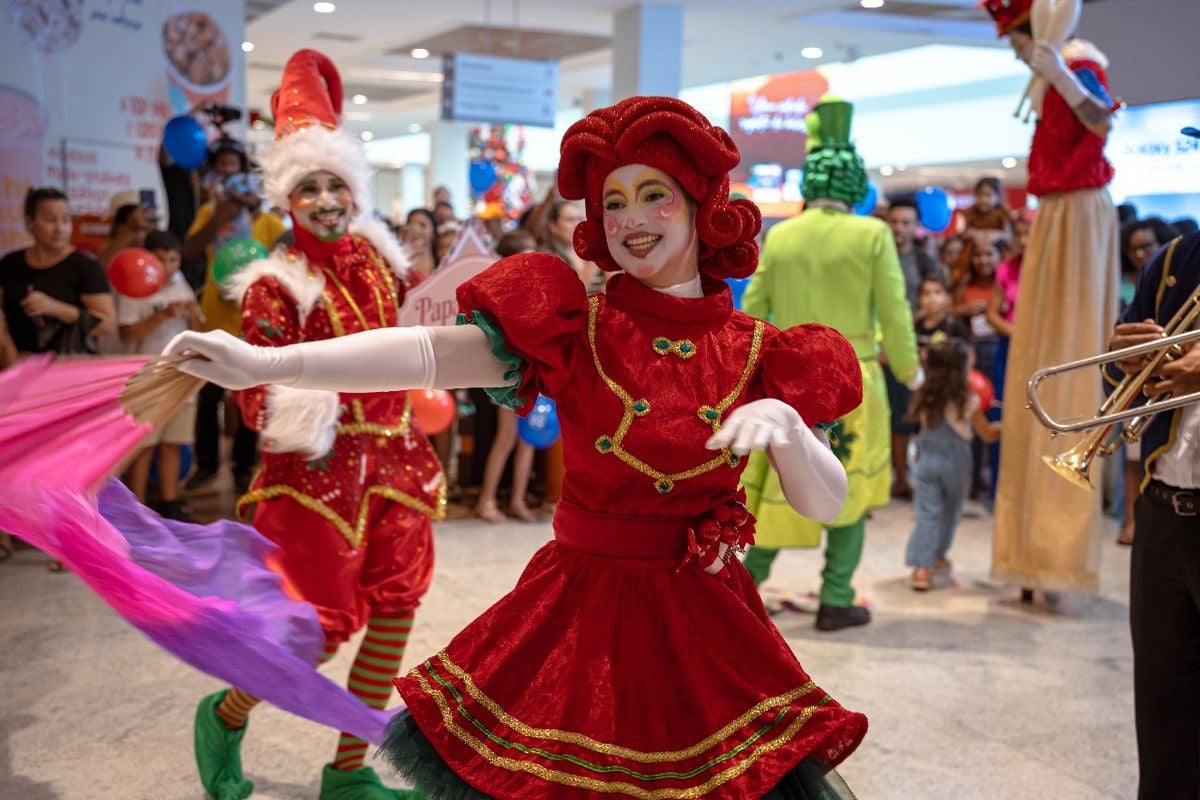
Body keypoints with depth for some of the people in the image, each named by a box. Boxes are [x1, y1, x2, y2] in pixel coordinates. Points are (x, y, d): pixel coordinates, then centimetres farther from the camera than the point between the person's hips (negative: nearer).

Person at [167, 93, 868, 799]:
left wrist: (785, 425, -22)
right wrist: (266, 364, -32)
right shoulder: (572, 327, -6)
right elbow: (431, 354, -20)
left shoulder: (757, 351, -1)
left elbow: (826, 506, -2)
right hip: (582, 601, -1)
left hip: (705, 613, 1)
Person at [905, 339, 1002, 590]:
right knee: (950, 511, 20)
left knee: (927, 513, -1)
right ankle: (938, 556, 35)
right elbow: (987, 435, -1)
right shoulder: (967, 401, -12)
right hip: (955, 462, -2)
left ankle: (922, 566, -14)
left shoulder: (924, 397, -4)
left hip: (927, 459, 2)